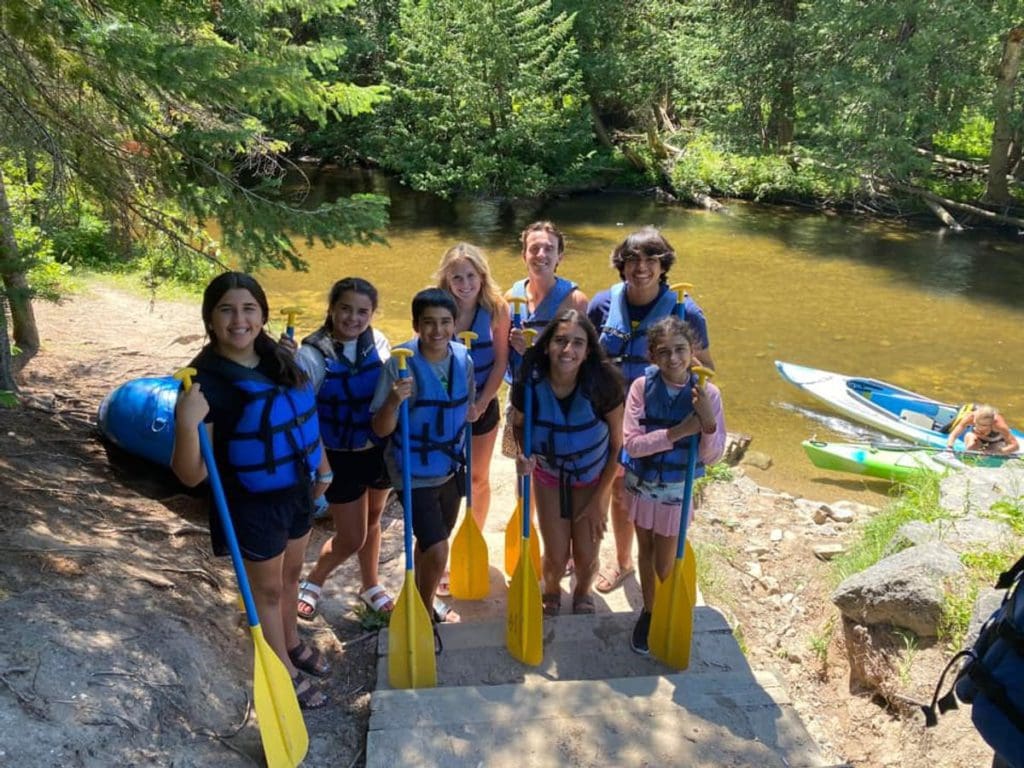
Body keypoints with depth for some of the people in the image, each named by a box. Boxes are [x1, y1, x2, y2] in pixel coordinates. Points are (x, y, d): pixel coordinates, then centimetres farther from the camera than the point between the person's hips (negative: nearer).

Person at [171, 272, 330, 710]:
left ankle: (292, 642, 53)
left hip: (297, 489, 6)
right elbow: (191, 475, -25)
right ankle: (285, 671, 38)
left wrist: (322, 466, 17)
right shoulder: (206, 381, -25)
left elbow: (306, 415, 12)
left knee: (291, 572, 27)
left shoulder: (280, 359, -6)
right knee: (267, 587, 15)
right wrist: (187, 426, -42)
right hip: (252, 502, -6)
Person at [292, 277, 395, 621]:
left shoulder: (378, 343, -6)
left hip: (379, 450, 4)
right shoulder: (312, 354, -19)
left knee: (372, 521, 22)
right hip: (340, 457, -4)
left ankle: (371, 586, 45)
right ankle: (312, 583, 34)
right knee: (351, 538, 5)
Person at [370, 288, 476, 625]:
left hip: (450, 468, 5)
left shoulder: (463, 359, -7)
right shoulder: (400, 364, -20)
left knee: (431, 543, 22)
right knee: (436, 550, -9)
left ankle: (424, 601, 46)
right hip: (414, 472, -5)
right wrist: (393, 401, -36)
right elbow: (380, 429, -18)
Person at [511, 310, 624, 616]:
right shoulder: (529, 383, -26)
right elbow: (518, 425, -4)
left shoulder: (603, 382, -29)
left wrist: (600, 498, -10)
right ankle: (550, 594, 44)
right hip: (549, 474, 1)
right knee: (556, 555, 5)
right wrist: (523, 455, -26)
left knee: (586, 554, 5)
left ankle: (583, 594, 44)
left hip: (592, 477, 0)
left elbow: (617, 443, -15)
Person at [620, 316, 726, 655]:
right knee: (646, 551, 19)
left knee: (665, 564, 8)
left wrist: (708, 419, -30)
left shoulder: (707, 394, -15)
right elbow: (631, 443, -19)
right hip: (641, 483, 1)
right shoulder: (642, 386, -15)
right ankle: (648, 611, 41)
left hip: (677, 489, -1)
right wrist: (677, 432, -28)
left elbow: (712, 456, -13)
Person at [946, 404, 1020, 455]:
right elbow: (953, 434, -28)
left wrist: (995, 452, -54)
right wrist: (949, 448, -47)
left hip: (997, 442, 0)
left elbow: (1015, 446, -40)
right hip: (979, 440, 0)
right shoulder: (970, 417, -34)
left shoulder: (998, 424, -39)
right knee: (969, 436, -31)